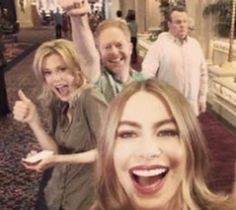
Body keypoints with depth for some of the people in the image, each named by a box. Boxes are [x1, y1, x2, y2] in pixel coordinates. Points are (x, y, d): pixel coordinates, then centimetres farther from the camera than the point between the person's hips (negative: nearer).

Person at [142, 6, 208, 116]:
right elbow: (147, 72, -18)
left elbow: (202, 72, 11)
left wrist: (202, 97, 11)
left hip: (191, 107, 5)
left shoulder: (195, 44, 5)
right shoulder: (159, 45, -12)